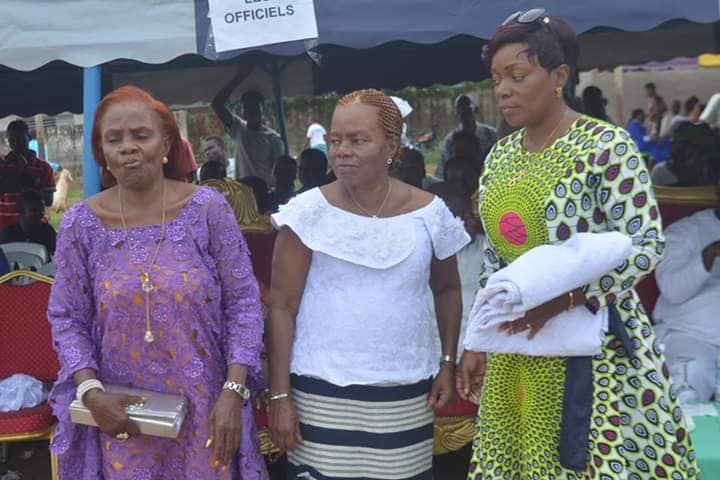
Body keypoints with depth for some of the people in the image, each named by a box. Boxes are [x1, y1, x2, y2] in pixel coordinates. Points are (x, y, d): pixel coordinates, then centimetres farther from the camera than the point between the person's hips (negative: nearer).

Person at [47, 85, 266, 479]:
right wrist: (91, 392, -10)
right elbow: (67, 318, 3)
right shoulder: (80, 224, -3)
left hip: (204, 408, -1)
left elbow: (243, 302, -4)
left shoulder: (208, 209, -7)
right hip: (121, 414, 1)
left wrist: (233, 392, -11)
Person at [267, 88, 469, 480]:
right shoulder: (309, 212, -6)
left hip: (406, 396, 2)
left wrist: (448, 361, 7)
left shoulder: (429, 213, 0)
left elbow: (447, 289, 16)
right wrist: (279, 394, -6)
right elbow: (281, 306, -4)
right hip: (322, 395, -1)